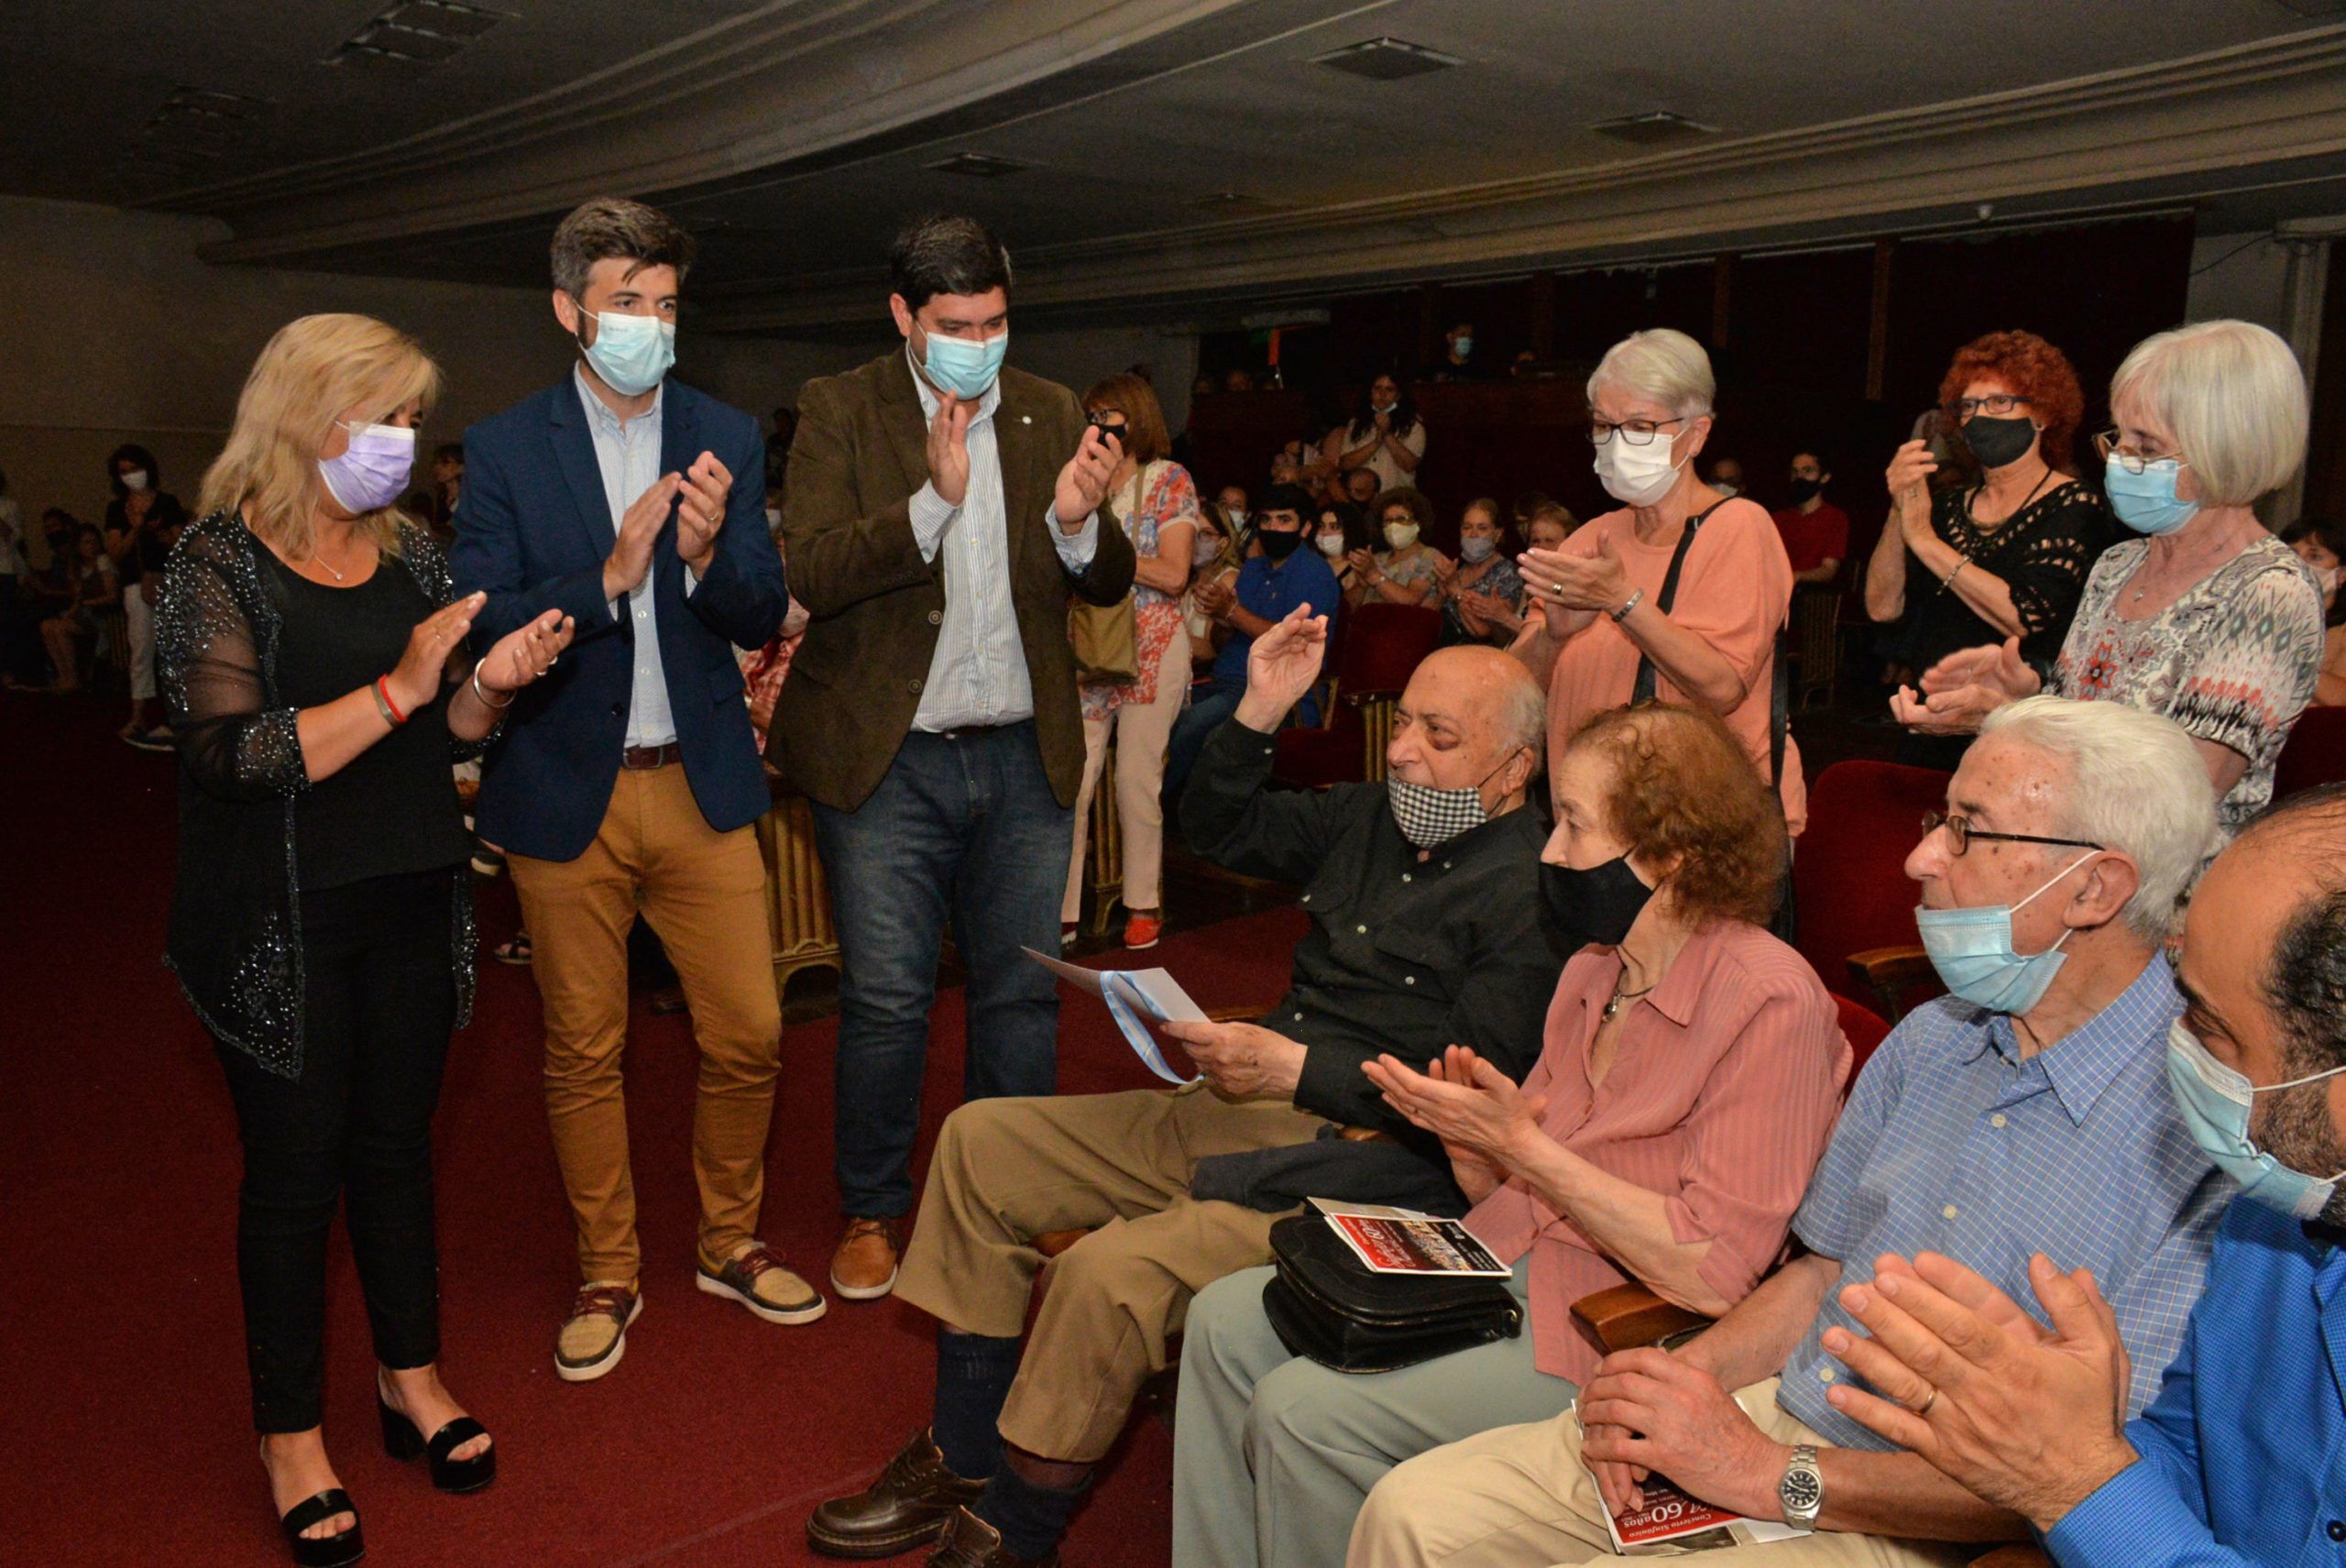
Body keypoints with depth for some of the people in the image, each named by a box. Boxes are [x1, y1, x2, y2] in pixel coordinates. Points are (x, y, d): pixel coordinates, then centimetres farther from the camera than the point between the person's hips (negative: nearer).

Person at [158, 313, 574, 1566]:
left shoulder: (409, 552, 7)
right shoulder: (219, 561, -10)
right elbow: (231, 756, -20)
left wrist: (491, 682, -10)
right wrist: (398, 689, -25)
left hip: (412, 904, 5)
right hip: (283, 923, -5)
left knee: (396, 1142, 16)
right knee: (295, 1167, 7)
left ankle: (411, 1378, 34)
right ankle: (291, 1436, 25)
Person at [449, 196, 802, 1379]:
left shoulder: (725, 440, 5)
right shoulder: (504, 448, -1)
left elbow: (762, 621, 1)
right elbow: (479, 624, -9)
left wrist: (706, 556, -20)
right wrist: (606, 577, -23)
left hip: (700, 784, 2)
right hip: (565, 792, -1)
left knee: (749, 1033, 5)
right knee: (580, 1050, 10)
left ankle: (728, 1244, 28)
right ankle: (607, 1273, 29)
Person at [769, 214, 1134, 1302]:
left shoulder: (1052, 413, 6)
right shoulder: (838, 410, -2)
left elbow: (1110, 587, 4)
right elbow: (811, 572, -15)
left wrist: (1079, 522, -18)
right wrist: (932, 498, -26)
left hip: (1024, 758, 3)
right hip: (886, 761, -3)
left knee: (1023, 996, 11)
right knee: (886, 1004, 5)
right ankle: (873, 1211, 26)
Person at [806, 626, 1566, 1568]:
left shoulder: (1530, 889, -13)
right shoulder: (1373, 815, 12)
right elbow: (1217, 830, 22)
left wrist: (1297, 1068, -25)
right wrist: (1259, 713, 7)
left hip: (1365, 1169, -9)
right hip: (1243, 1113, 9)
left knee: (1110, 1271, -30)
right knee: (980, 1141, 6)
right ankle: (958, 1465, 13)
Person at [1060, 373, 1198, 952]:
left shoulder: (1170, 480, 2)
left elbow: (1174, 575, -8)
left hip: (1151, 649, -3)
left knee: (1137, 782, 0)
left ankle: (1144, 904, 15)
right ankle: (1061, 911, 0)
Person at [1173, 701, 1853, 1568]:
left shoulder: (1769, 1001, -16)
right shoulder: (1592, 974, 9)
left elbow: (1713, 1273, -22)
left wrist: (1523, 1145, -21)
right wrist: (1468, 1137, -9)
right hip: (1503, 1270, 8)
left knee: (1304, 1409, -21)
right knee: (1226, 1320, -3)